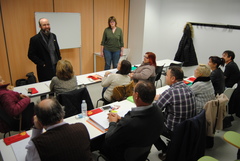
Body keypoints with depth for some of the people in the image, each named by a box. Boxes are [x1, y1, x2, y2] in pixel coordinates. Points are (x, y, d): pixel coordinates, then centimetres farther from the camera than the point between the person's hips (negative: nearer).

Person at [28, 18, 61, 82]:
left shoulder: (53, 36, 7)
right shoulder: (35, 39, -10)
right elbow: (31, 55, -9)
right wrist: (42, 64, -12)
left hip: (56, 67, 5)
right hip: (45, 70, -5)